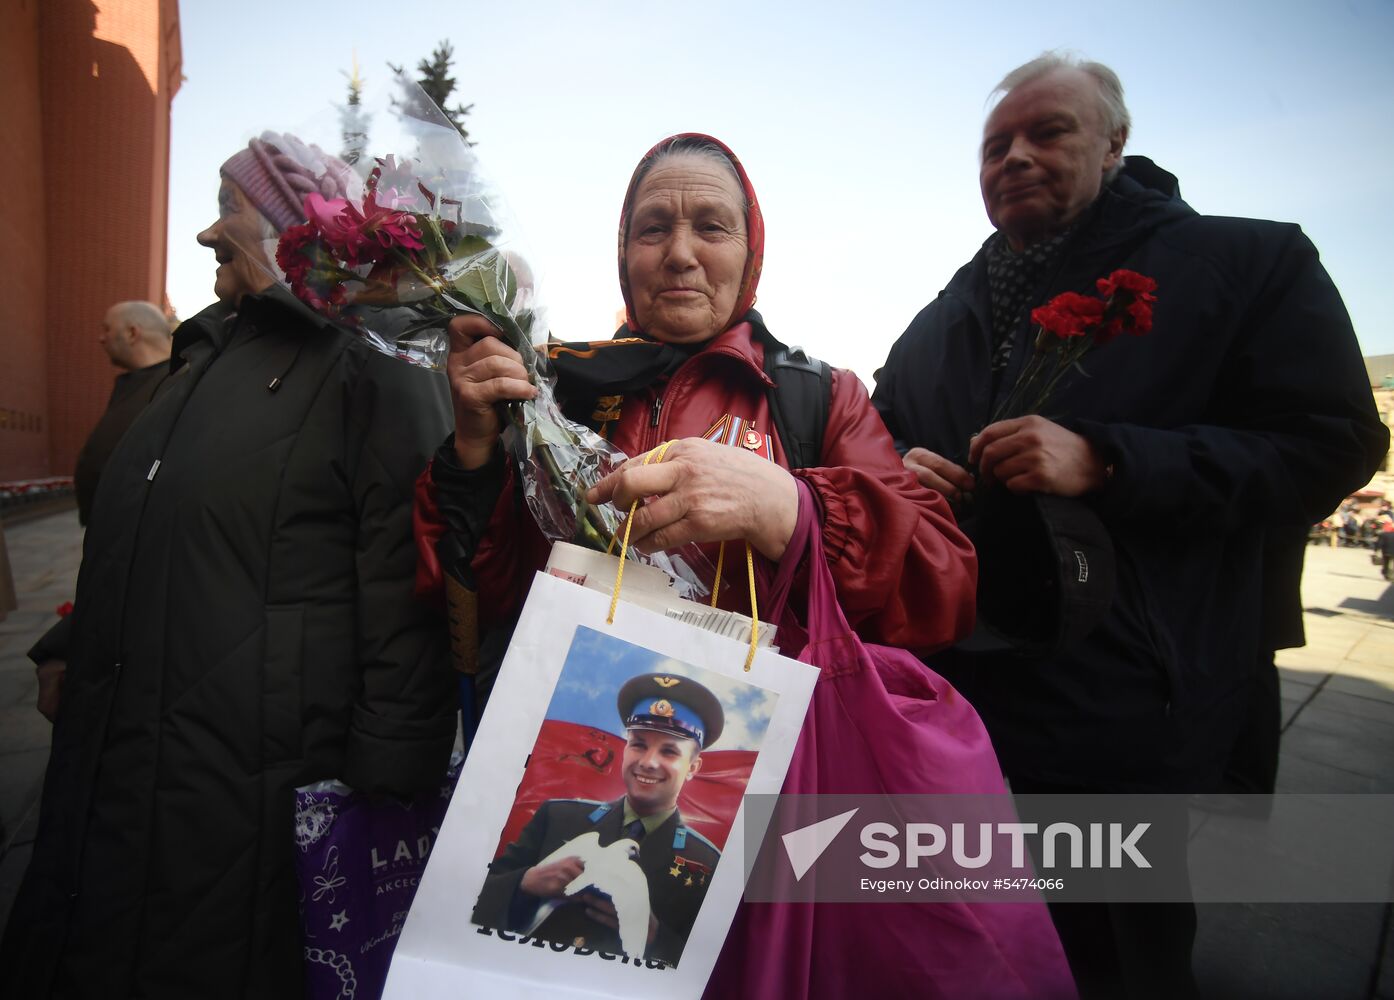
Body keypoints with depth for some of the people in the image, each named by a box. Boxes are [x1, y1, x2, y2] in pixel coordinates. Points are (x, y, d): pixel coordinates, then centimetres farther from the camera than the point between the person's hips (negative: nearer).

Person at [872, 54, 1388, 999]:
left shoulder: (1251, 264, 1)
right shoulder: (944, 318, 16)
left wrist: (1105, 462, -21)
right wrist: (900, 472, -4)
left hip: (1129, 722, -4)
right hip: (946, 702, 5)